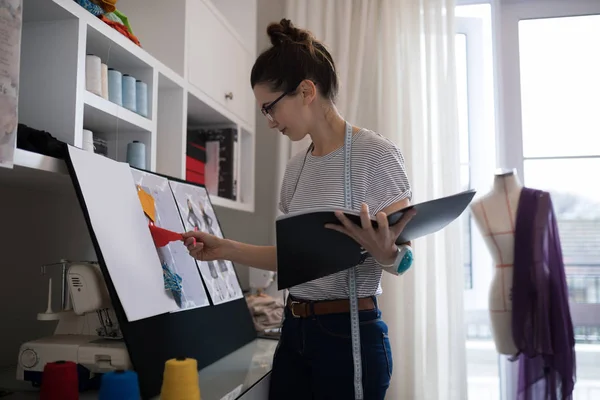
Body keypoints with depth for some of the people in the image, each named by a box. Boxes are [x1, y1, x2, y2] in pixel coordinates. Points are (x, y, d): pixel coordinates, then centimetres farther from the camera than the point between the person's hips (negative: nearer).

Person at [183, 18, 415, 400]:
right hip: (295, 329, 6)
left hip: (350, 331, -6)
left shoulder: (376, 153, -11)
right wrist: (226, 248, 6)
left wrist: (384, 253, -33)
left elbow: (402, 258, -12)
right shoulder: (296, 167, 9)